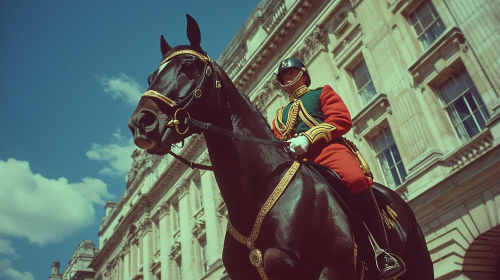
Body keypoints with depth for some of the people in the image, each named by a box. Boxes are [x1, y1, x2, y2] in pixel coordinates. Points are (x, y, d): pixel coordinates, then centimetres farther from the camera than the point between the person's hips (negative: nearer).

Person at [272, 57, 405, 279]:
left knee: (355, 179, -36)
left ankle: (383, 252, -27)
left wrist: (307, 137, -11)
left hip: (327, 150, -3)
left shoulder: (321, 93, 25)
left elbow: (341, 119, 6)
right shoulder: (279, 115, 38)